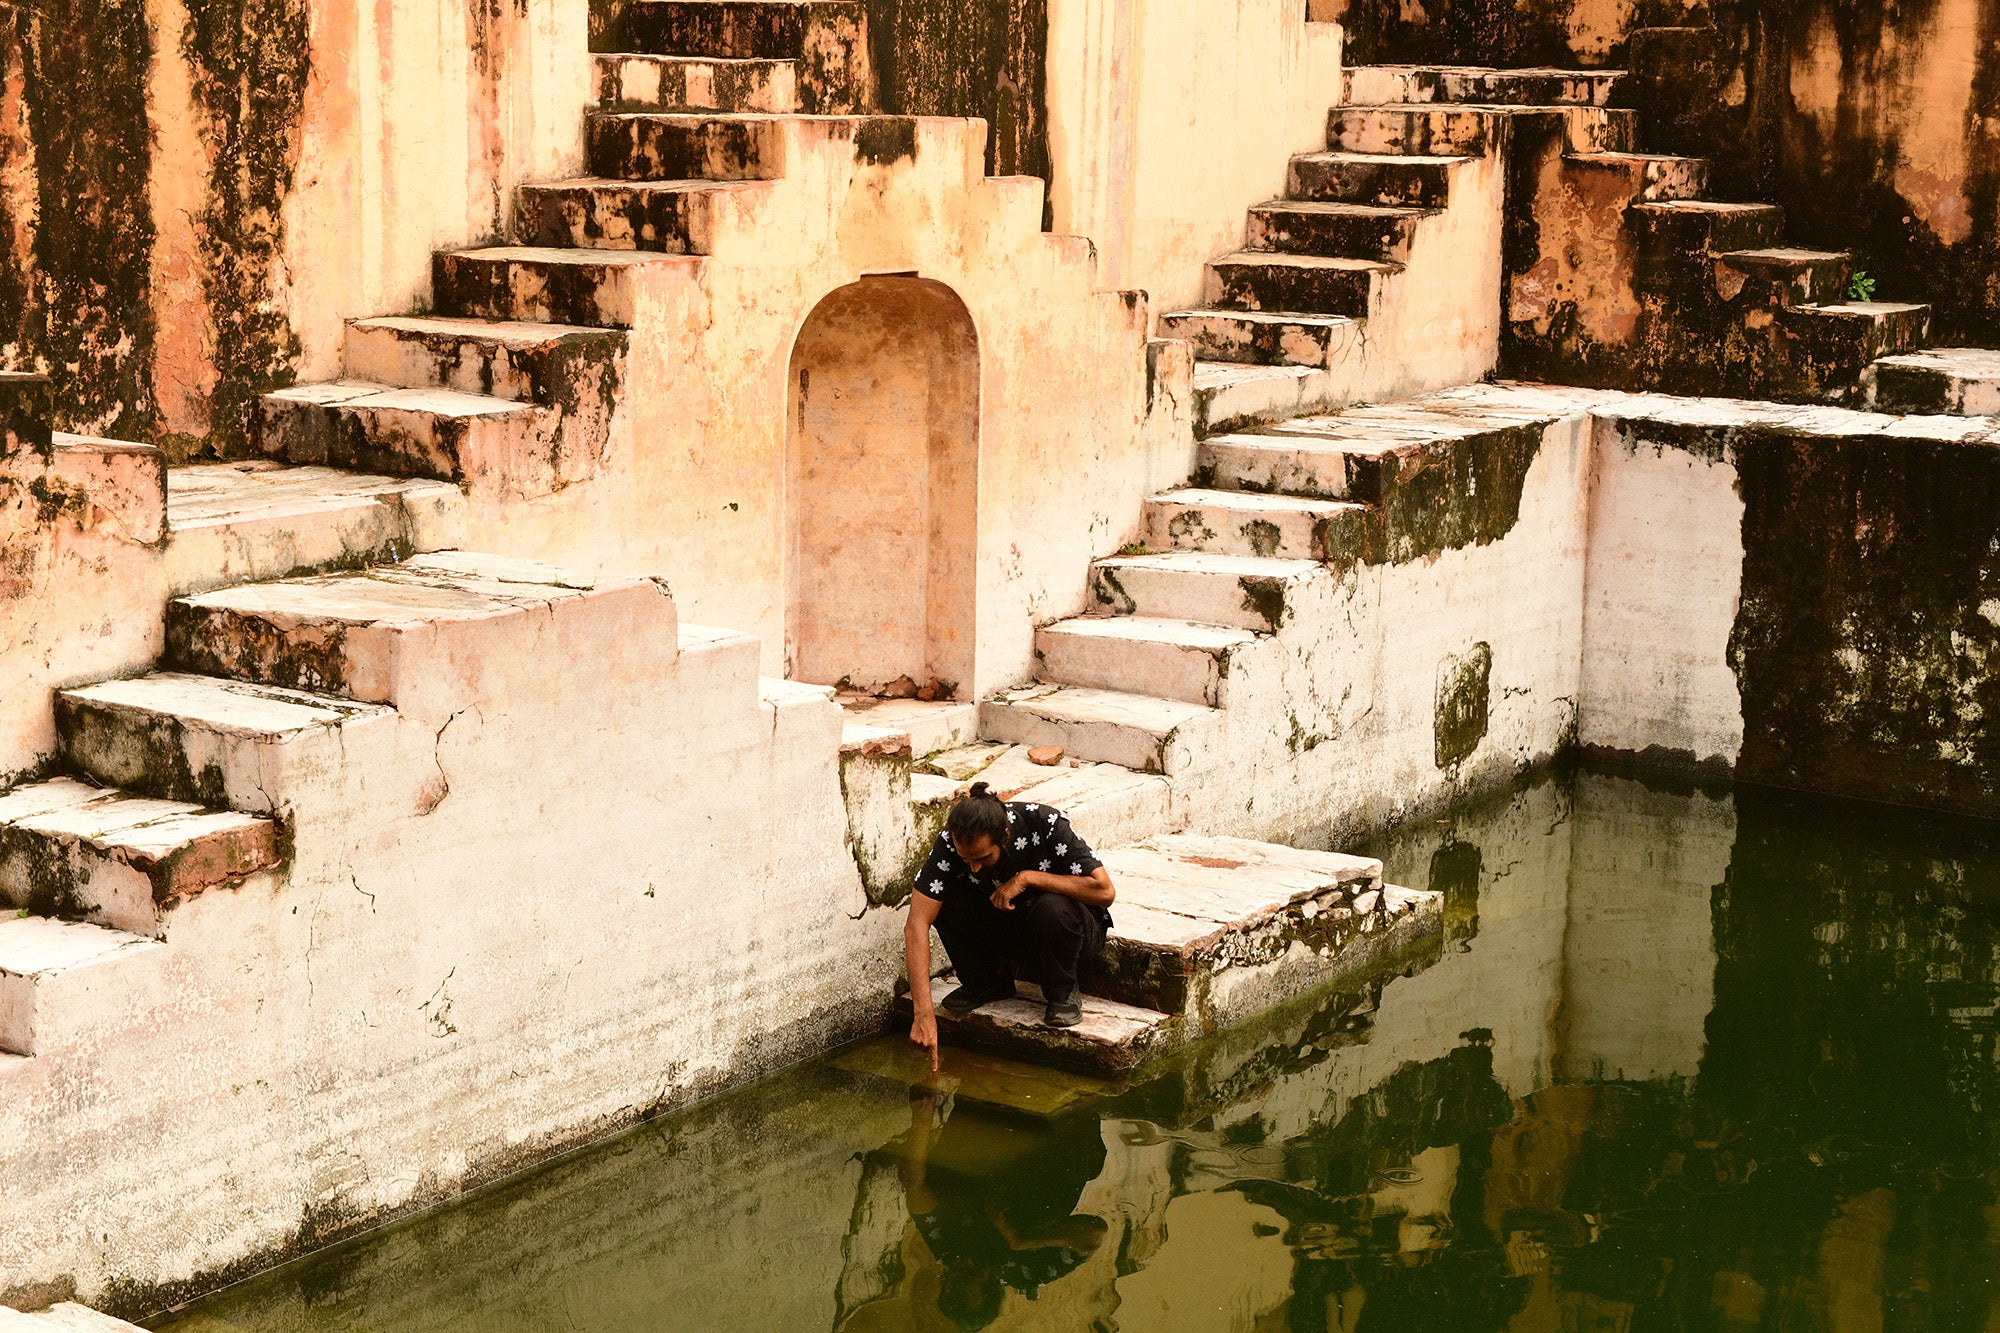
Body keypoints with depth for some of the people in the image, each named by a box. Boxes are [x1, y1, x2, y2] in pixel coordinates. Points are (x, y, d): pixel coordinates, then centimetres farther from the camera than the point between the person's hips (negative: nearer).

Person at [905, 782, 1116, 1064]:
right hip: (1009, 935, 3)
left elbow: (1104, 890, -32)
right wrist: (923, 1014, -36)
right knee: (945, 900, -22)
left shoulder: (1044, 825, -28)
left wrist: (1027, 877, -33)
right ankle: (987, 984, 1)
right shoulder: (951, 843, -22)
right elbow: (916, 924, -27)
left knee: (1053, 908, -37)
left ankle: (1062, 992, -7)